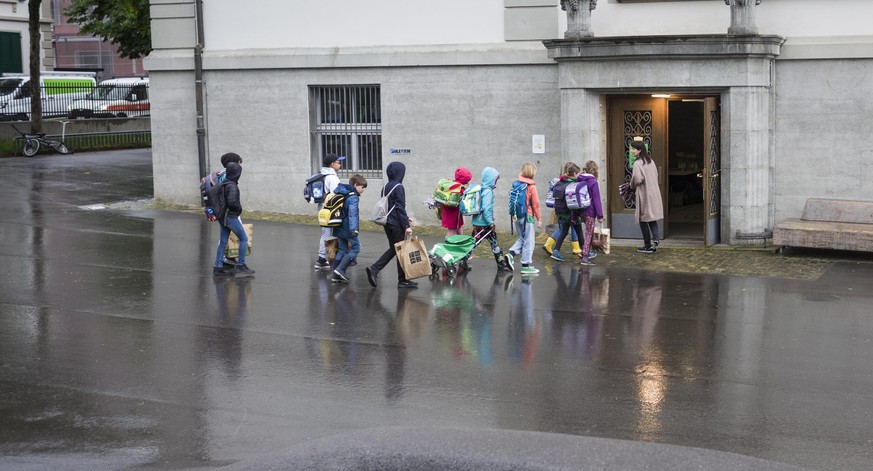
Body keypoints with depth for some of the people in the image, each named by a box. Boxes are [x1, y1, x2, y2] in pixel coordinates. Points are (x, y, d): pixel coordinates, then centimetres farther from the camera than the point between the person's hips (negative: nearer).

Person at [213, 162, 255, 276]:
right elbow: (232, 202, -28)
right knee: (244, 238, 2)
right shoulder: (232, 186, -19)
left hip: (223, 217, 9)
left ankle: (218, 267, 12)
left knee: (223, 242, 11)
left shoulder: (223, 184, 9)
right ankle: (240, 265, 3)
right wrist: (239, 208, -10)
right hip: (231, 217, -9)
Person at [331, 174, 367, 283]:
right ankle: (340, 269, -11)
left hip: (339, 228, 9)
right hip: (347, 228, -9)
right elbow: (352, 214, -24)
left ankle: (336, 275, 13)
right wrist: (354, 229, -31)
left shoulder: (341, 194, 15)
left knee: (342, 249, 14)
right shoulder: (353, 197, -14)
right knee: (355, 248, 0)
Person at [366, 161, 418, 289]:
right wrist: (406, 225, -17)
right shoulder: (398, 187, -15)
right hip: (396, 224, -8)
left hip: (387, 222, 8)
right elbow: (400, 207, -18)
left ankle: (374, 269, 3)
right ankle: (402, 280, 9)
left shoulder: (385, 187, 10)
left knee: (393, 249, 17)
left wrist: (405, 217, 24)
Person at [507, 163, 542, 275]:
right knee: (529, 241, 3)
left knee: (521, 238, 21)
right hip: (528, 217, -6)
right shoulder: (531, 187, -12)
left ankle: (511, 253, 0)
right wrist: (539, 219, -3)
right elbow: (535, 204, -10)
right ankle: (526, 265, 5)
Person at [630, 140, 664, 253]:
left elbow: (637, 179, -24)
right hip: (654, 193, 7)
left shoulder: (638, 163, -16)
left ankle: (648, 246, 7)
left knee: (643, 220, 4)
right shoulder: (651, 161, 9)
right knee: (652, 220, 14)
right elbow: (656, 175, 15)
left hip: (644, 195, -7)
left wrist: (632, 185, -4)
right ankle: (655, 239, -8)